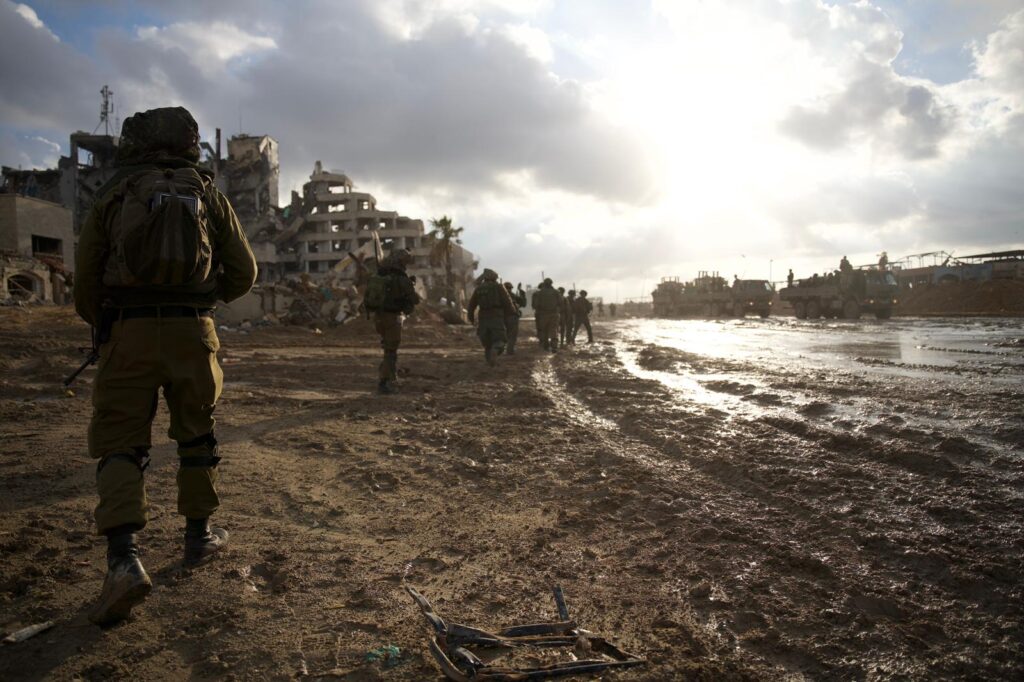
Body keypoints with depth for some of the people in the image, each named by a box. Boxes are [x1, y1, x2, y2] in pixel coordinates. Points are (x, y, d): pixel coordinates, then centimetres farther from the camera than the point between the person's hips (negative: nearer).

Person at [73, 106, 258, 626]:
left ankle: (123, 559, -12)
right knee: (196, 434, 16)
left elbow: (85, 277, 7)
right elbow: (243, 272, 9)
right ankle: (199, 535, 28)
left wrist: (100, 325, 24)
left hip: (128, 330, -1)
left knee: (119, 442, 3)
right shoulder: (207, 193, 9)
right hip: (192, 330, 1)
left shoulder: (113, 193, 6)